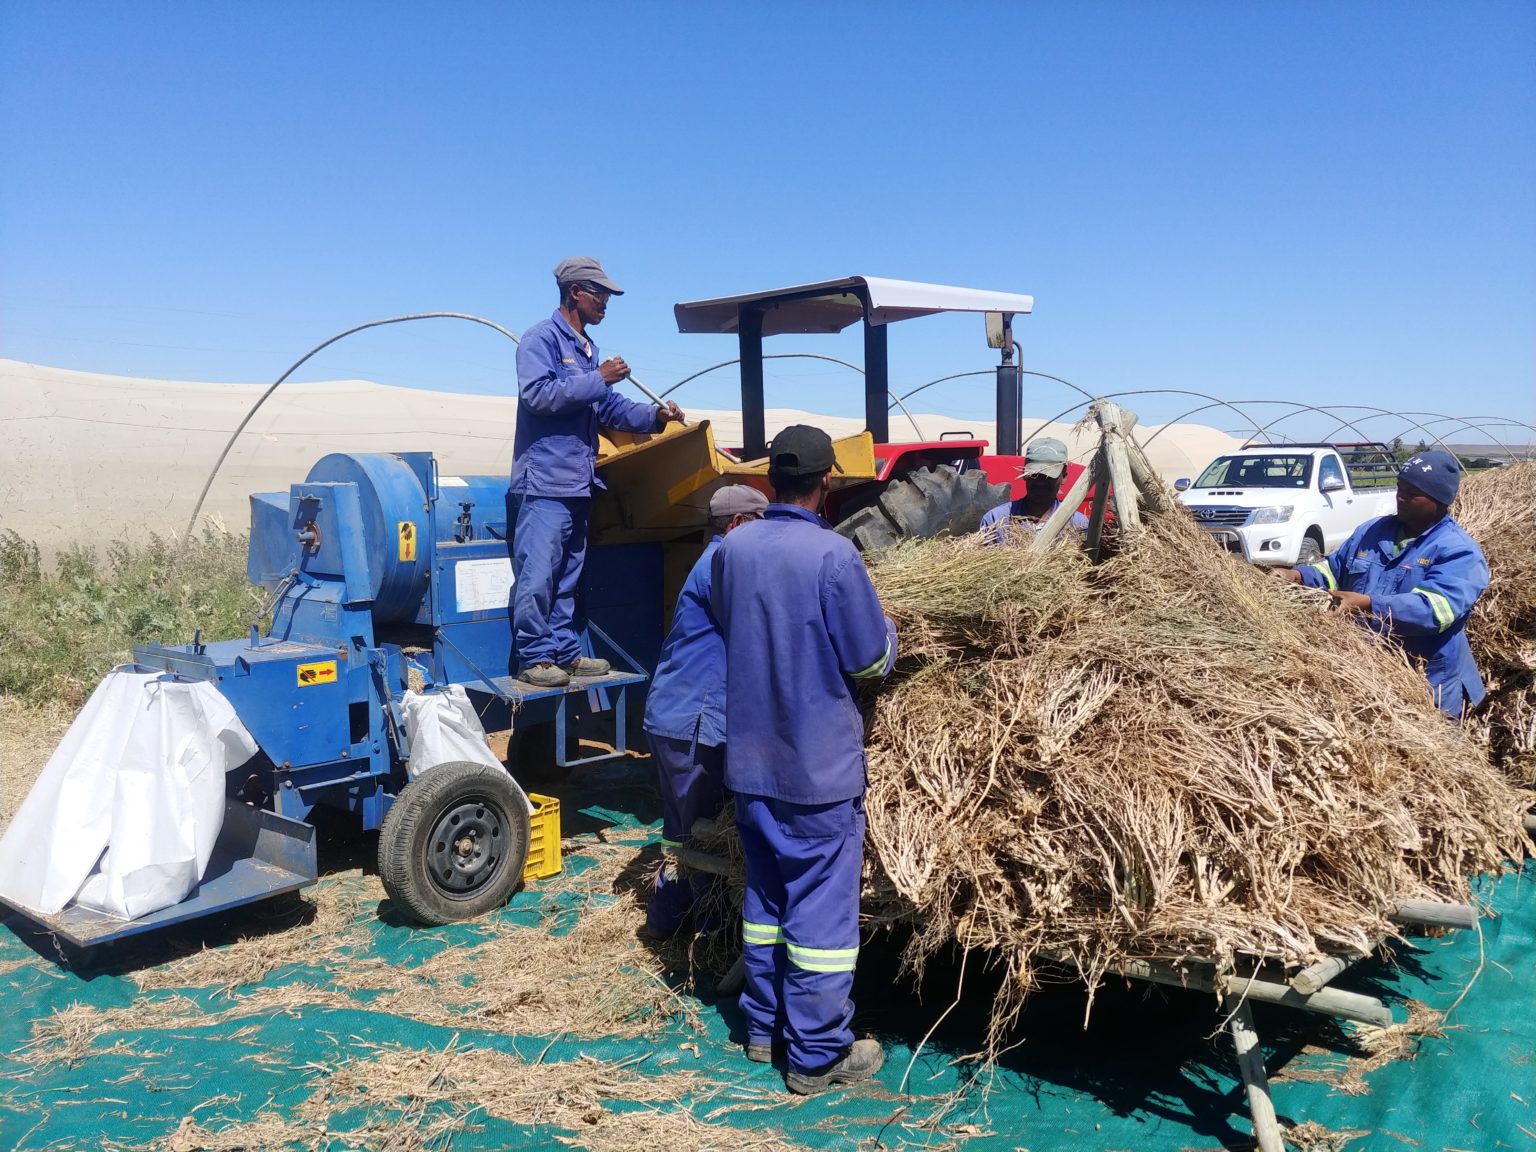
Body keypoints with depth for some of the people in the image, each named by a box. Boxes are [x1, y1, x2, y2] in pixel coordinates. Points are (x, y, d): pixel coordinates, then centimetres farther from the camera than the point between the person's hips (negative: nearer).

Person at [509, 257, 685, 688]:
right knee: (538, 575, -8)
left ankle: (563, 651, 19)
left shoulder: (587, 349, 21)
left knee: (567, 577, 12)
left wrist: (655, 416, 10)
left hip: (578, 483, 9)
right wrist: (599, 378, -16)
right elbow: (538, 394, -19)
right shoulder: (541, 339, -6)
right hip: (545, 480, -9)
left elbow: (608, 407, 25)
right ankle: (534, 657, -2)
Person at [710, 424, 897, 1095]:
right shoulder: (832, 554, -18)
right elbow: (871, 660, -11)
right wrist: (887, 627, 9)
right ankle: (818, 1054, 15)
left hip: (751, 757, 6)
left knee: (765, 894, 19)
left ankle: (764, 1027, 31)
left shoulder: (732, 549, -1)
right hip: (820, 762, -6)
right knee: (822, 906, 5)